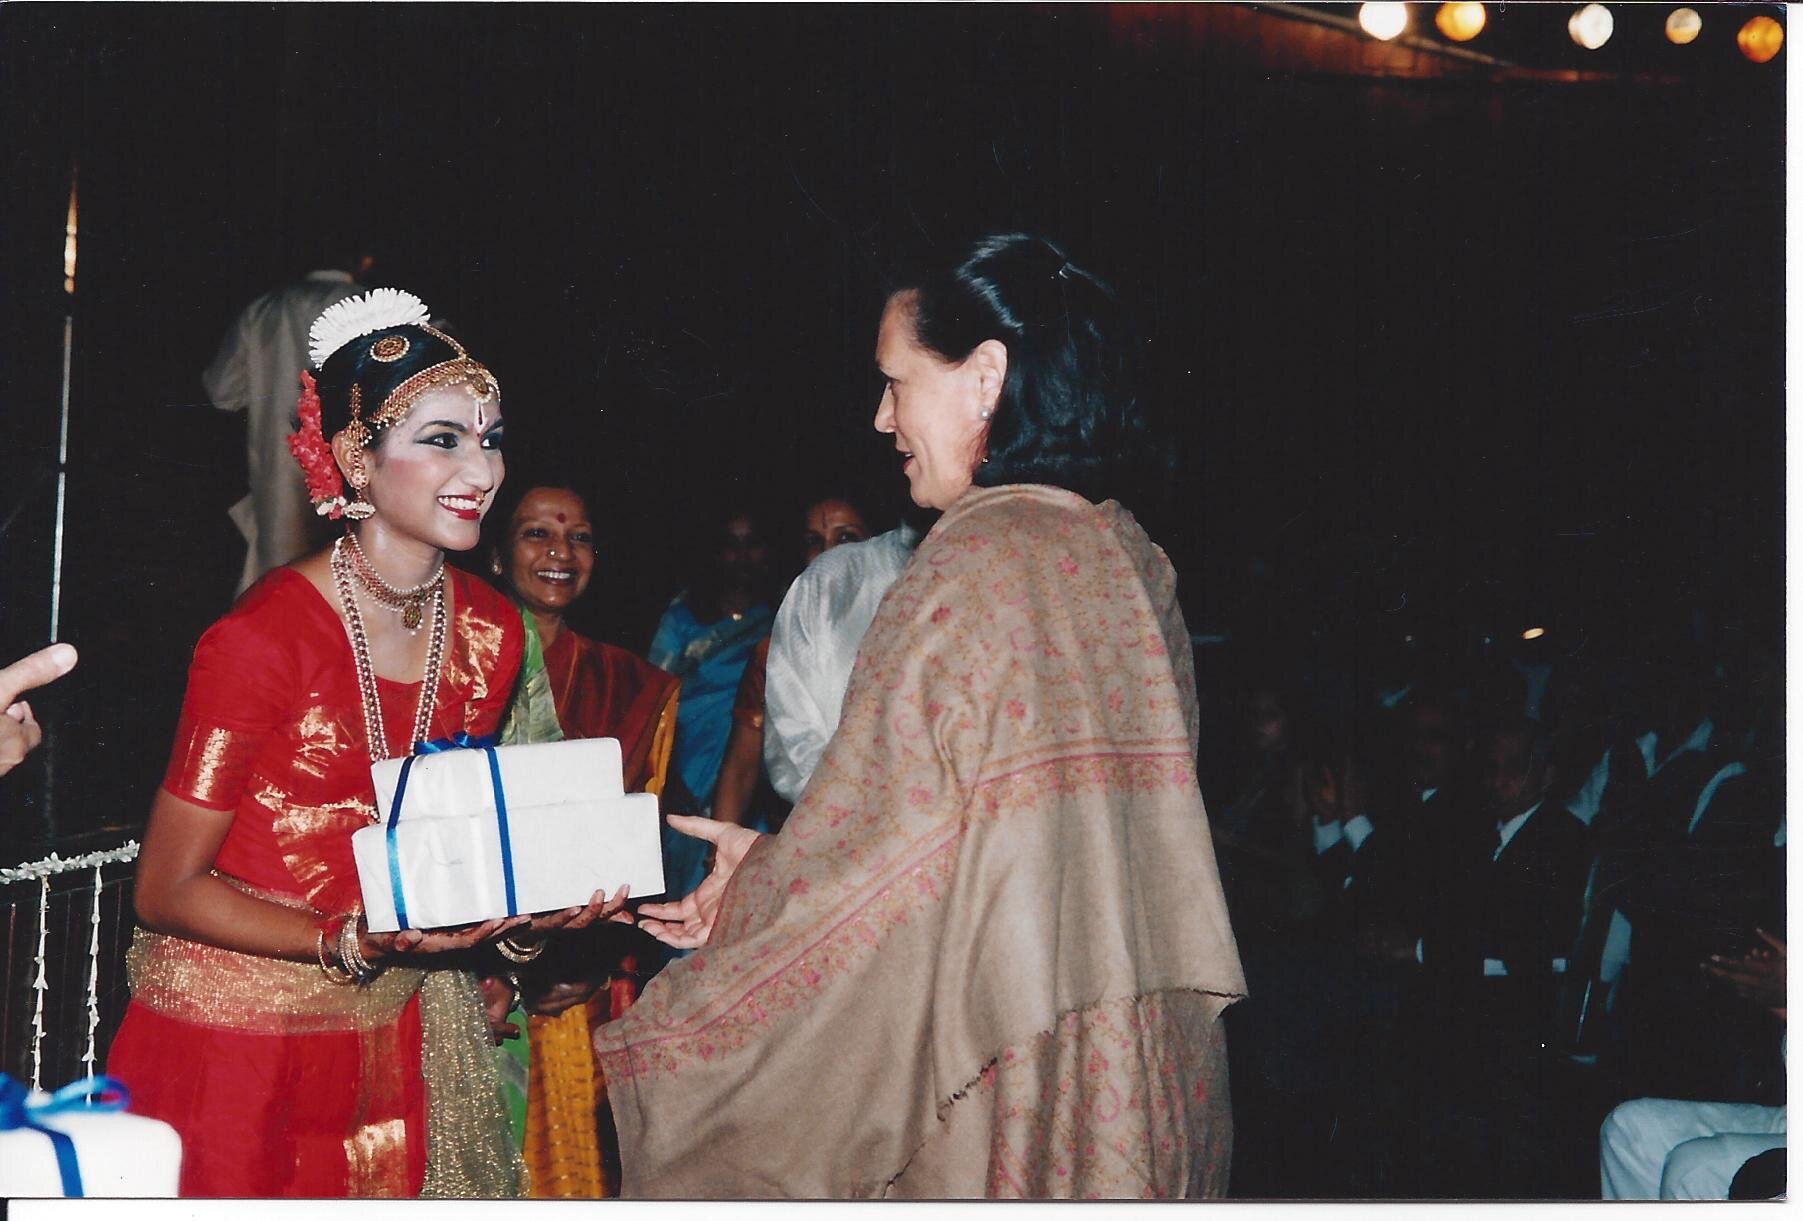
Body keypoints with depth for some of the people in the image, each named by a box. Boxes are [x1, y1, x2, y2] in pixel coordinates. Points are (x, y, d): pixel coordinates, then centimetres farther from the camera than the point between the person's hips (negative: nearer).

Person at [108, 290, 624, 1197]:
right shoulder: (262, 637, -19)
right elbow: (167, 891, -13)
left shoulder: (488, 632, -1)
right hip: (235, 1029, -5)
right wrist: (353, 944, -25)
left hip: (396, 1035, 6)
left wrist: (526, 904, -8)